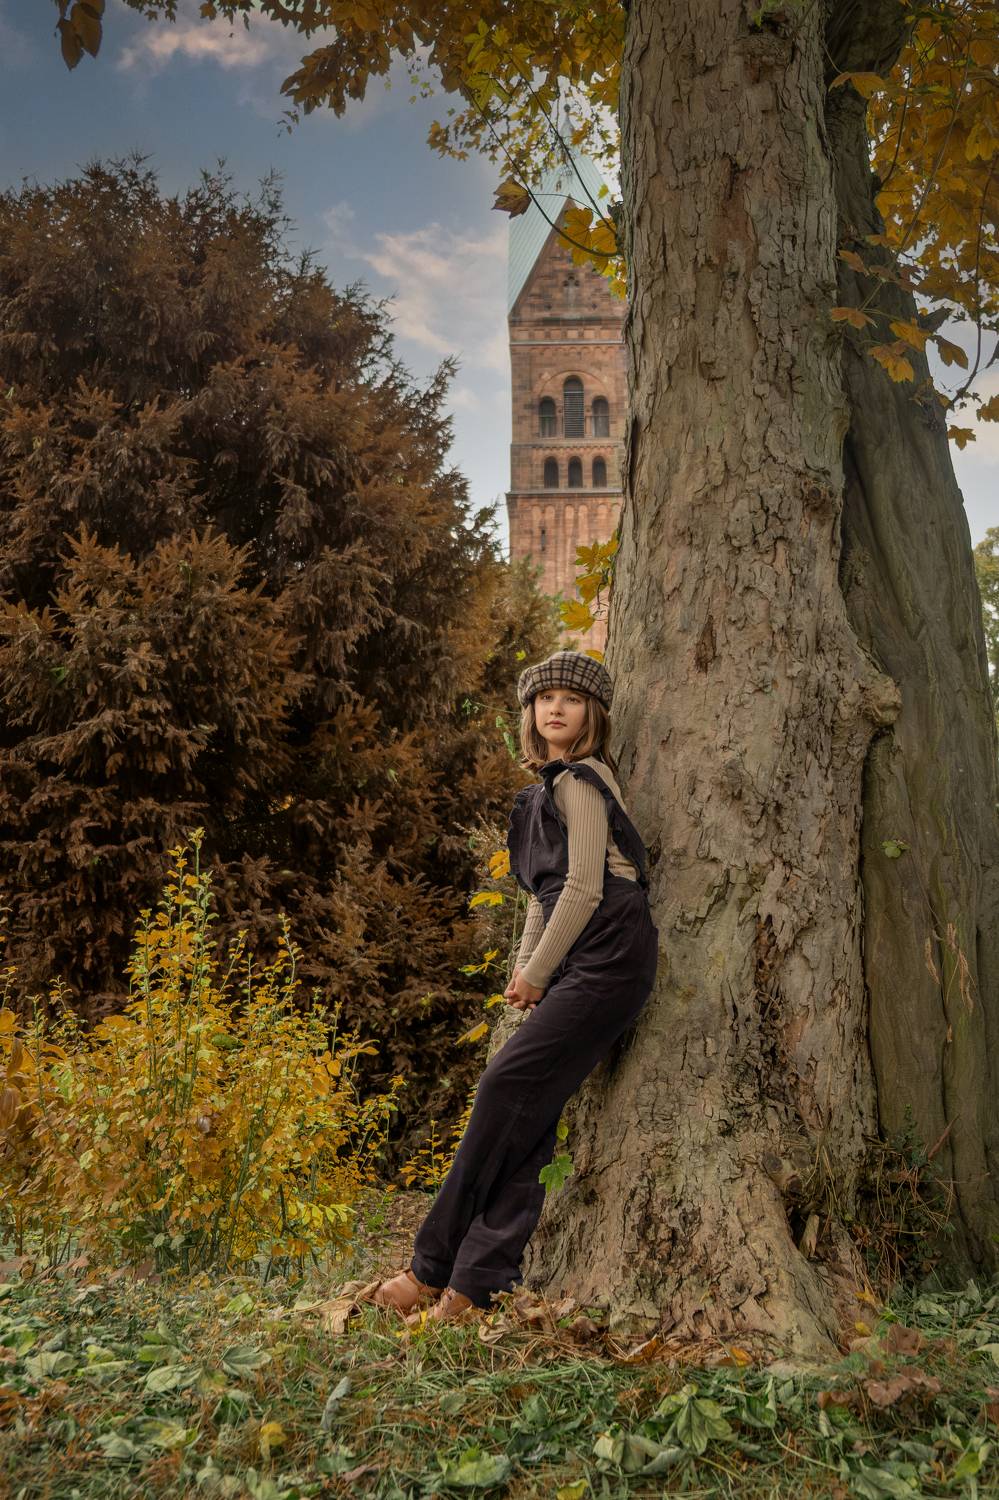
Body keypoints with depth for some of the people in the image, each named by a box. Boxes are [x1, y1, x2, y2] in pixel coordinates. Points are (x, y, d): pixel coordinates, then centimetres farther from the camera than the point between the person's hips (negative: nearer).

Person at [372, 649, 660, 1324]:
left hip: (608, 957, -9)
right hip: (577, 965, 9)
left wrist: (537, 973, -4)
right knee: (525, 1115, 0)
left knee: (509, 1085, -13)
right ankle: (475, 1285, 0)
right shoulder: (551, 787, 23)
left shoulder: (578, 781, -5)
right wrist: (525, 966, 13)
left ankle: (433, 1270, -6)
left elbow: (585, 888, -11)